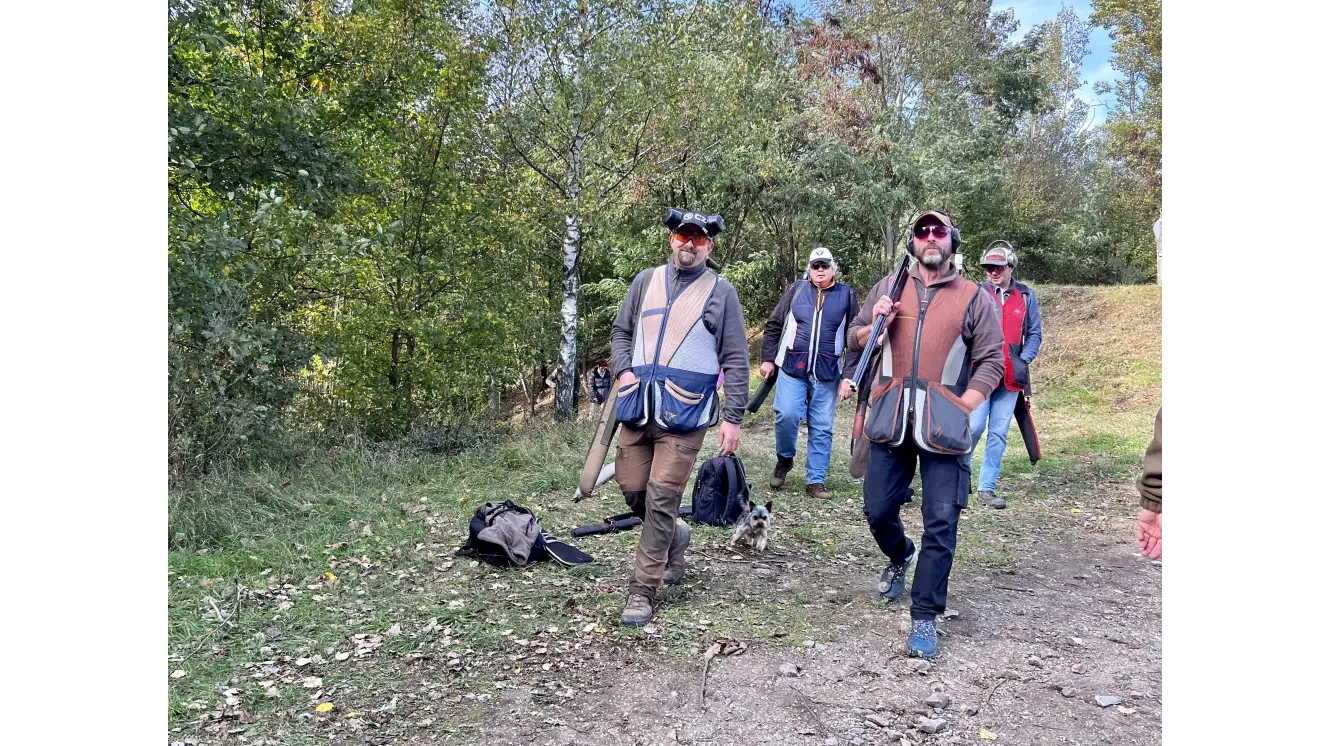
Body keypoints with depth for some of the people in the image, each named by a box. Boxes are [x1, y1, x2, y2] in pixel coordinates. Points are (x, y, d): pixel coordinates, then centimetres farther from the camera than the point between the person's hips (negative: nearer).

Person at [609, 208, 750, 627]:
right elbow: (621, 332, 20)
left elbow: (735, 360, 1)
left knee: (662, 499, -5)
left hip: (684, 414, -4)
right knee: (632, 489, 10)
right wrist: (623, 370, 1)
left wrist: (733, 418, -4)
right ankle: (673, 536, 40)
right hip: (638, 408, 4)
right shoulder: (646, 281, 12)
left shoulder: (720, 292, 2)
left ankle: (642, 590, 6)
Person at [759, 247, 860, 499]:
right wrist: (768, 359, 7)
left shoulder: (847, 295, 5)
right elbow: (773, 325, 12)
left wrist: (848, 376, -1)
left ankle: (816, 480, 15)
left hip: (827, 374, 1)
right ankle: (785, 459, 15)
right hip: (792, 368, 0)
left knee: (821, 428, 4)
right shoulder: (797, 290, 6)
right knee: (787, 416, -13)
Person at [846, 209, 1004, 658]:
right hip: (891, 420, 3)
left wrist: (963, 407, -10)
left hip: (944, 424, -2)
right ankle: (900, 558, 41)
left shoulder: (974, 298, 6)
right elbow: (855, 338, 19)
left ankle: (925, 616, 7)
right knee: (877, 510, 8)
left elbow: (990, 362, 3)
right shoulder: (889, 287, 13)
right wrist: (876, 325, -3)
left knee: (941, 523, -4)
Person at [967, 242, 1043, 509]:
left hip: (1011, 377, 3)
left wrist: (1023, 361, -3)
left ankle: (987, 487, 14)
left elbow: (1035, 333, 11)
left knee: (999, 433, 5)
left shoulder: (1026, 296, 6)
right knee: (974, 426, -10)